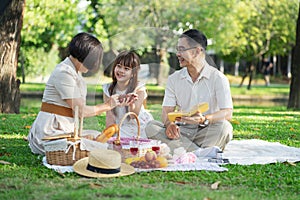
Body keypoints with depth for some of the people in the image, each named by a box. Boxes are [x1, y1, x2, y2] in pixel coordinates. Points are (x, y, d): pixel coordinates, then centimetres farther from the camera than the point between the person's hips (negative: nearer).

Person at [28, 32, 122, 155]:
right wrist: (107, 106, -4)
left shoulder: (75, 72, 15)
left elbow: (79, 110, 9)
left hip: (66, 128, 11)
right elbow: (81, 111, -16)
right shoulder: (64, 73, -16)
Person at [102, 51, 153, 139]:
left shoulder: (139, 89, -14)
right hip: (121, 130, 2)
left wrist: (131, 105, -45)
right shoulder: (108, 89, -6)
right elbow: (110, 117, -3)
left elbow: (134, 116, -24)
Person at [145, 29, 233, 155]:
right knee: (151, 127, -23)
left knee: (224, 127, -33)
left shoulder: (217, 78, -4)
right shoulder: (173, 79, 10)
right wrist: (169, 124, -22)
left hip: (207, 132, -3)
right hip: (182, 132, 4)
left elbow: (227, 113, -14)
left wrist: (203, 119, -34)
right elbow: (167, 111, 3)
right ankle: (199, 152, -35)